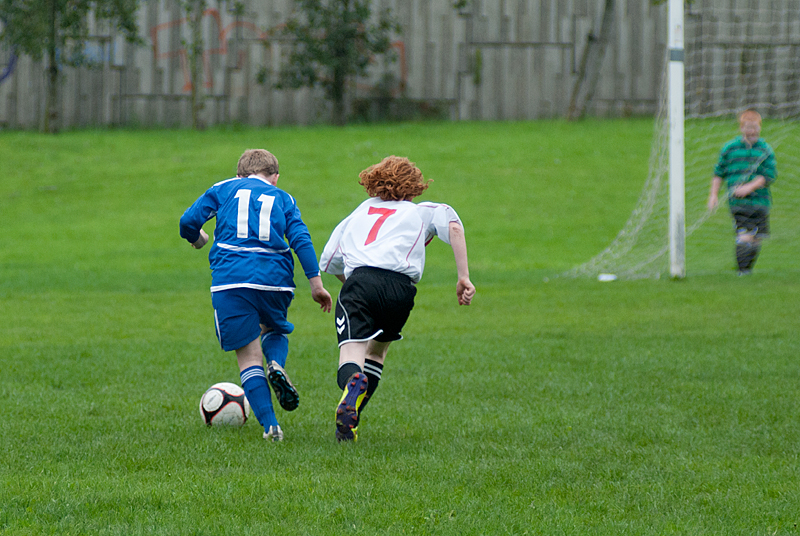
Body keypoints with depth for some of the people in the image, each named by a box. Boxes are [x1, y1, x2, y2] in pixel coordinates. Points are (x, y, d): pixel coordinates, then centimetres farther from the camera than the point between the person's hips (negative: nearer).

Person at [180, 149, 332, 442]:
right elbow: (301, 239, 5)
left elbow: (188, 221, 8)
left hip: (230, 279, -1)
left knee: (249, 355, 3)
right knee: (274, 329, 28)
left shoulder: (223, 189, 16)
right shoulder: (283, 198, 18)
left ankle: (269, 424, -10)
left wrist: (196, 238, 31)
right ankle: (277, 364, -7)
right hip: (276, 280, 1)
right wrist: (316, 282, 3)